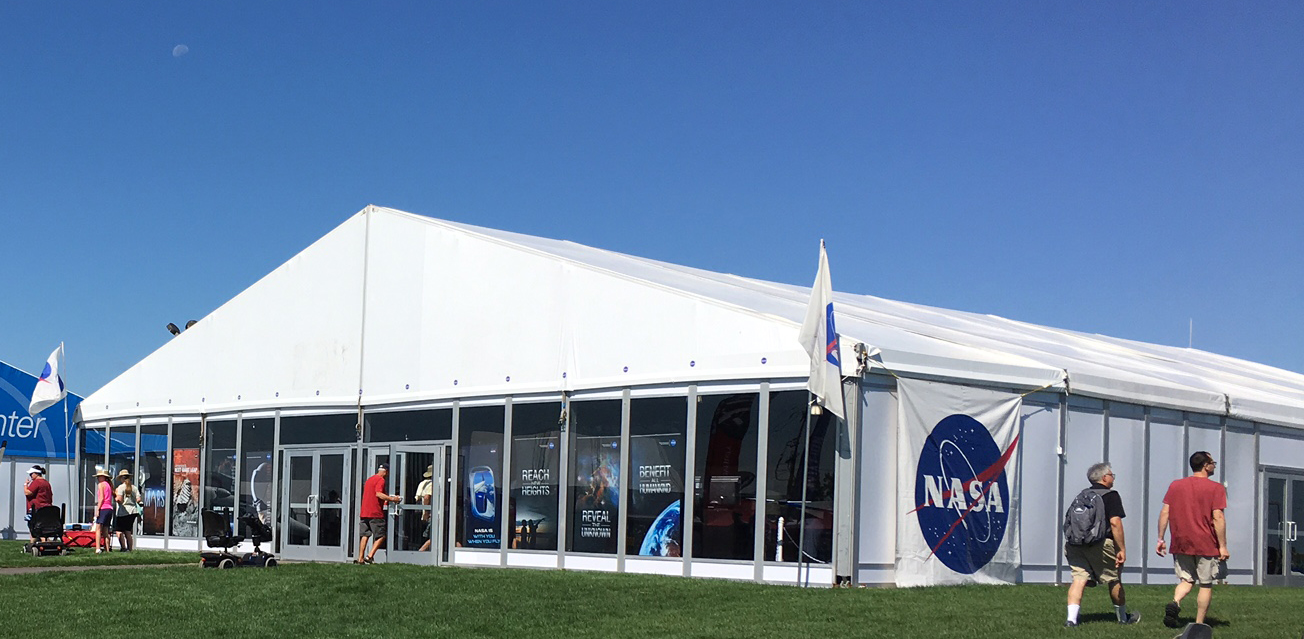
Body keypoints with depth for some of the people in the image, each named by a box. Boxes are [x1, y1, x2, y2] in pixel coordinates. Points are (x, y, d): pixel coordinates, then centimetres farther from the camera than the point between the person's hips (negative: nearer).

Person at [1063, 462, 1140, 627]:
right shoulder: (1111, 495, -2)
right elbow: (1115, 522, -13)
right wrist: (1122, 549, -12)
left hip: (1075, 544, 5)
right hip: (1100, 544, -5)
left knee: (1079, 579, -2)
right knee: (1113, 580, 12)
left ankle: (1071, 618, -19)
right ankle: (1124, 617, 30)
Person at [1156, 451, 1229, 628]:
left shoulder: (1175, 485, 6)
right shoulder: (1215, 488, -6)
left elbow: (1164, 513, 4)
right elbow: (1218, 518, -11)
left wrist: (1160, 539, 9)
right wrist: (1223, 546, -7)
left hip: (1180, 544, 4)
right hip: (1206, 545, -4)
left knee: (1186, 580, 15)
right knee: (1206, 584, 8)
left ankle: (1175, 603, -14)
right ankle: (1199, 624, 6)